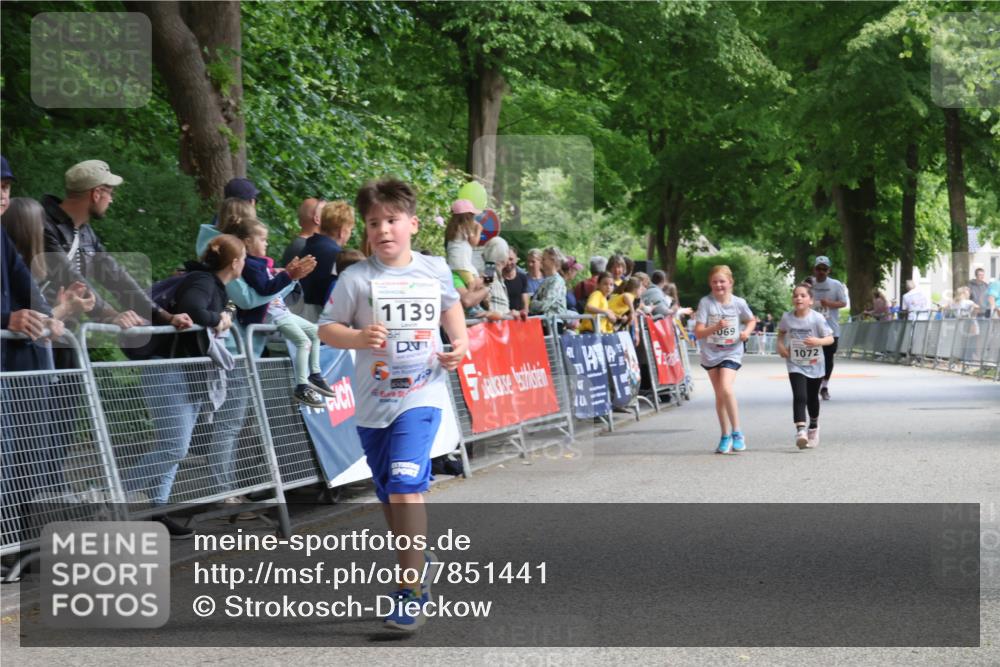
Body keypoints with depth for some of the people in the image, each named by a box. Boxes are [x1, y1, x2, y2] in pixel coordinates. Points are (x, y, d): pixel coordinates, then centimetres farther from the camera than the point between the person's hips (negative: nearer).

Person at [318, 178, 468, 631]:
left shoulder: (435, 271, 3)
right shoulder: (357, 279, -4)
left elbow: (451, 304, 23)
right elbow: (326, 328, -3)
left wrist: (460, 343, 7)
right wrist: (357, 337, -22)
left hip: (421, 394, -2)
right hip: (373, 401, 2)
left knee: (405, 483, -20)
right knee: (389, 495, 15)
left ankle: (410, 592, -17)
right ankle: (417, 561, 40)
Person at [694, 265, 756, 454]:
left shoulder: (738, 303, -5)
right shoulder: (706, 303, -9)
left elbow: (751, 320, 15)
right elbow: (698, 332, -14)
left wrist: (747, 331, -5)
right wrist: (716, 327, -30)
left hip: (731, 352, -2)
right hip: (710, 353, 2)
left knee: (726, 388, -22)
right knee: (719, 395, 10)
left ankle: (737, 433, -12)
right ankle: (725, 436, 23)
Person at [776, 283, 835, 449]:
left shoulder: (817, 318, -15)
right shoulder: (787, 317, -7)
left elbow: (830, 338, -12)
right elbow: (781, 332, 13)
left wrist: (818, 341, -32)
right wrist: (780, 345, -6)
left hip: (814, 365, 0)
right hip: (795, 364, 0)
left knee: (812, 397, 16)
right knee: (799, 397, -18)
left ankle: (813, 426, 41)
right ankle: (800, 430, -28)